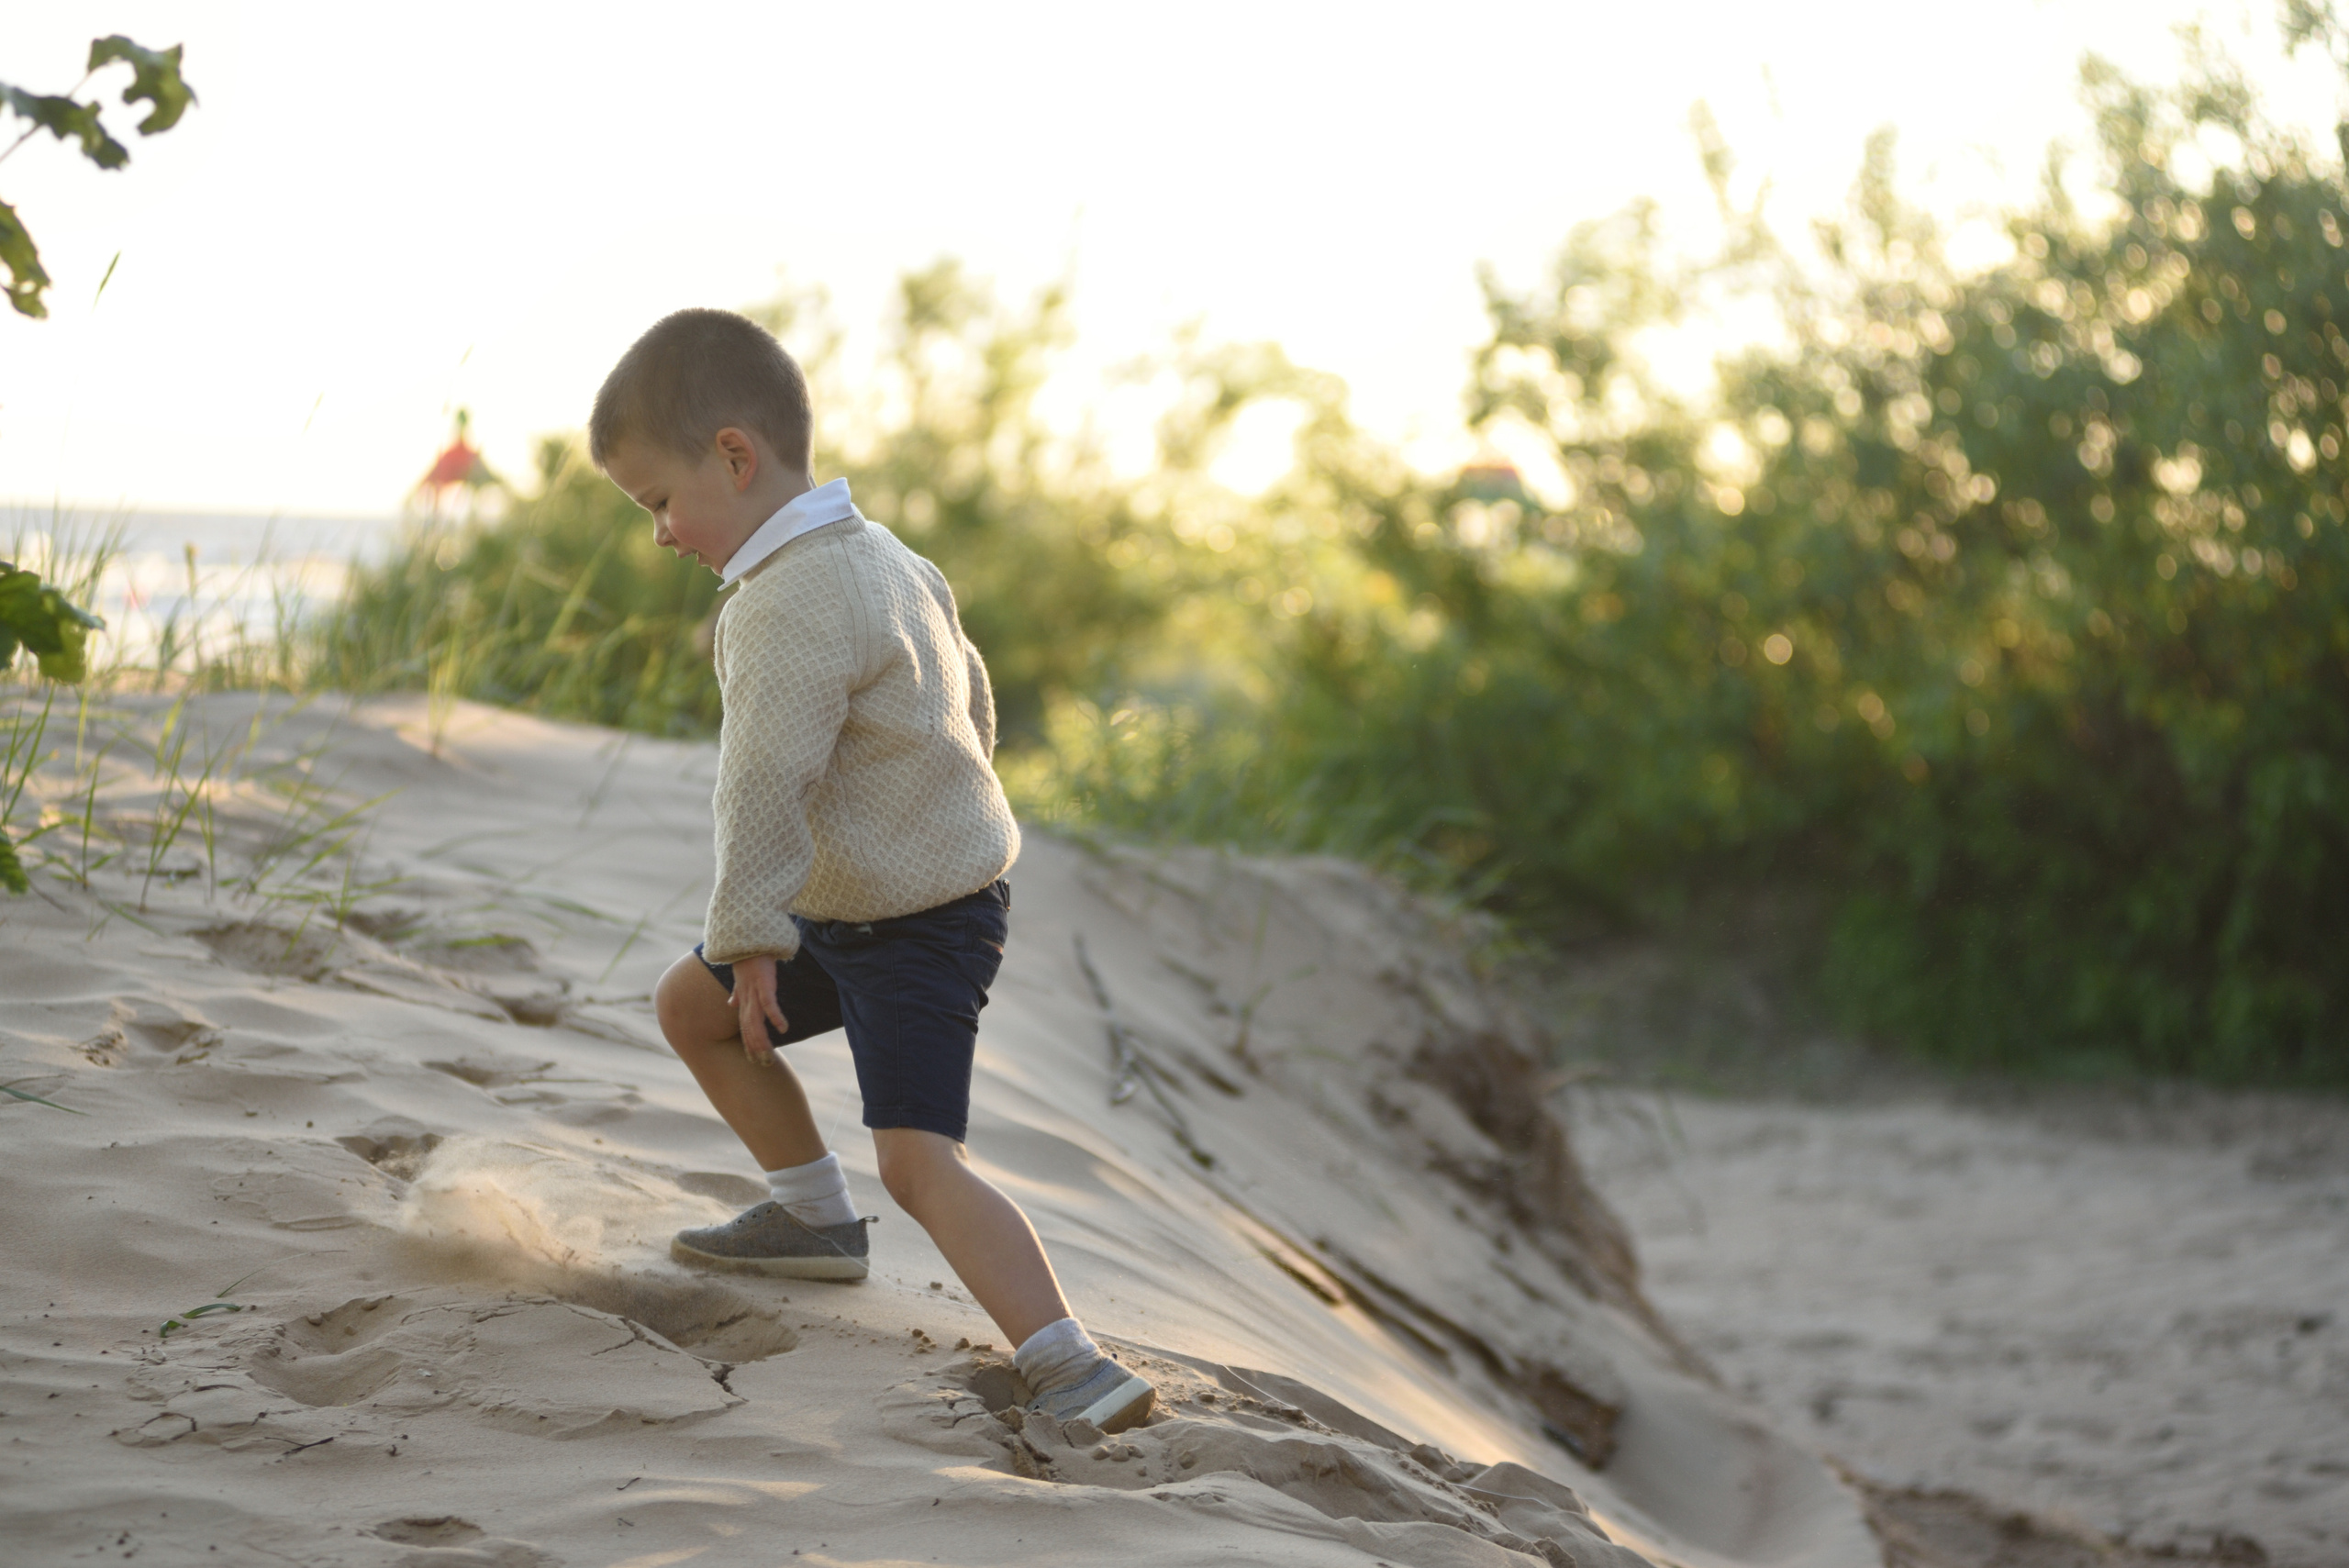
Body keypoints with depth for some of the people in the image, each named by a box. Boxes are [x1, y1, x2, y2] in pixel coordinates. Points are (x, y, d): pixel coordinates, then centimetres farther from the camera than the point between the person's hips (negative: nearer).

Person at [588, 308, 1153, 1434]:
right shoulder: (878, 557, 6)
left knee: (919, 1158, -21)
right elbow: (965, 688, 18)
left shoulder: (790, 602, -26)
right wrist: (950, 820, 30)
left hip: (913, 932, -11)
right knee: (687, 1007, 22)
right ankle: (812, 1219, 33)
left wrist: (750, 940, -23)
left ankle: (1070, 1366, -26)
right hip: (842, 905, 11)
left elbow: (765, 783, -29)